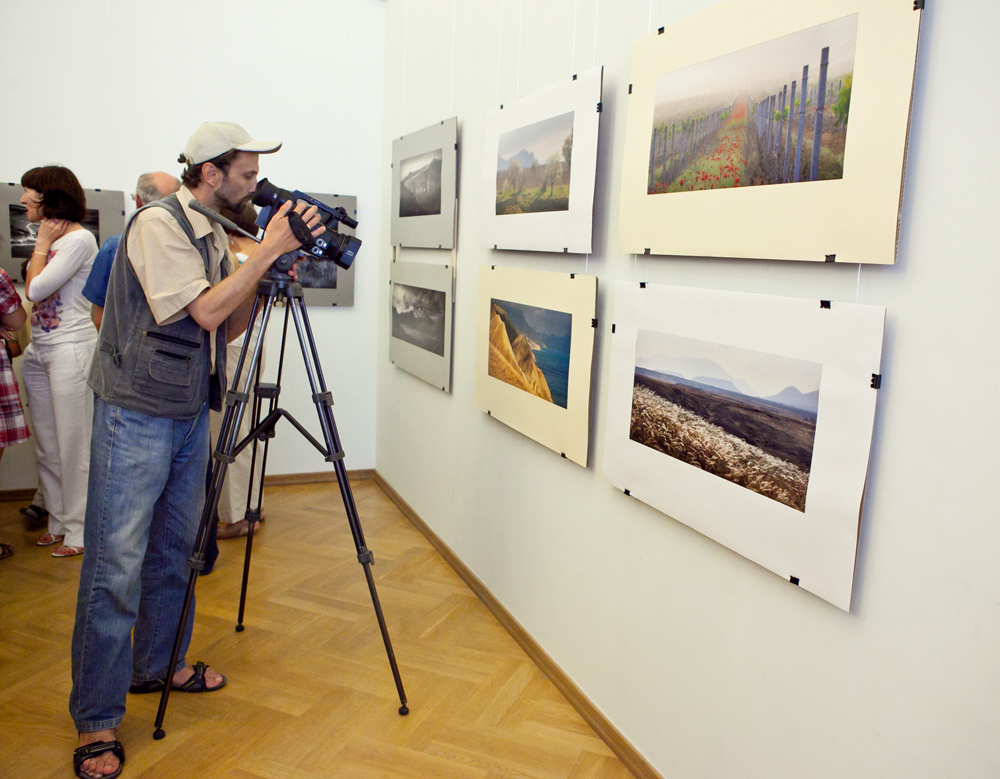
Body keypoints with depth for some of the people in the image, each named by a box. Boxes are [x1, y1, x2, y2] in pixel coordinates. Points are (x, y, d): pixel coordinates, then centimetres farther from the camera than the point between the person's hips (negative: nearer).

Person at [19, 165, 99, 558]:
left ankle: (77, 530, 7)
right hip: (39, 350, 9)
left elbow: (36, 289, -15)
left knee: (72, 445, -3)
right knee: (46, 446, 13)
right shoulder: (49, 239, 17)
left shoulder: (79, 239, -10)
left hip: (70, 350, -9)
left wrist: (42, 244, -6)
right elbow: (32, 292, 16)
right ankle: (57, 522, 24)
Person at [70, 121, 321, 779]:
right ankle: (96, 722, 8)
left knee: (175, 549, 16)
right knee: (116, 566, -3)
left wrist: (264, 272, -2)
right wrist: (268, 250, -17)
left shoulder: (214, 235, 12)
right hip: (137, 414, -8)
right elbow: (205, 311, -21)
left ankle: (158, 665, 34)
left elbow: (227, 328, 11)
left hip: (190, 414, 8)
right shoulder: (157, 223, -13)